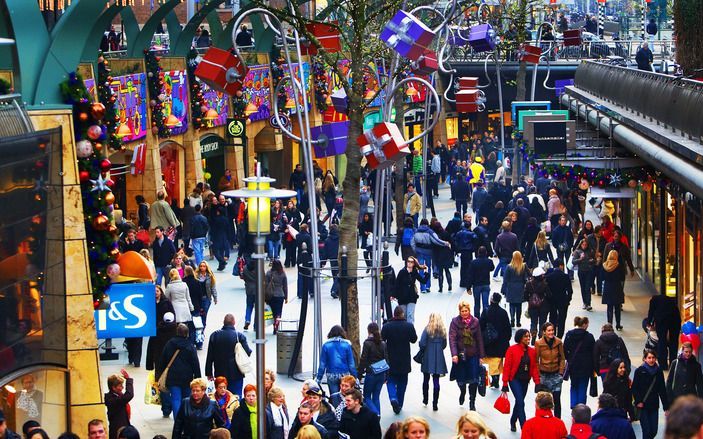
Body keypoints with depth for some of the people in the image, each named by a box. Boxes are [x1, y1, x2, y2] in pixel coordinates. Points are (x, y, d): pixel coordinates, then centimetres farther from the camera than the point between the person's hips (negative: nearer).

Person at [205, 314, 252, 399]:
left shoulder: (214, 335, -2)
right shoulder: (239, 336, -11)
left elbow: (209, 357, 2)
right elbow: (248, 352, -9)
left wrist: (209, 373, 8)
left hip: (219, 373, 3)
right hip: (236, 373, -3)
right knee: (236, 396, 1)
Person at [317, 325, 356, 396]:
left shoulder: (326, 345, -1)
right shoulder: (346, 345, -1)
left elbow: (322, 364, -1)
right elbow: (351, 364, -1)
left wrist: (319, 378, 5)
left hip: (331, 376, 0)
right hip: (345, 375, 0)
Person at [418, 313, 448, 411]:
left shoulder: (427, 329, -9)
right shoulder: (443, 330, 1)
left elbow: (422, 343, -13)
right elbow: (444, 345, 6)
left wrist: (422, 351, 7)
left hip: (428, 358, -2)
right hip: (439, 359, 2)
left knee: (426, 379, 15)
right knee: (436, 381, 2)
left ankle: (425, 399, 27)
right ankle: (435, 404, -1)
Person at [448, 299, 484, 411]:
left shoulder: (475, 321, 1)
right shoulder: (455, 322, -4)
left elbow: (479, 339, 5)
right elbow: (452, 338, -10)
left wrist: (481, 356, 5)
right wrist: (454, 354, -21)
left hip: (473, 355, 0)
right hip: (460, 355, 0)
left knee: (474, 380, -5)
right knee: (461, 379, 9)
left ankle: (472, 402, 8)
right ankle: (462, 392, 43)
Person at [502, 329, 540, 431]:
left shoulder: (532, 351, 3)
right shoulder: (512, 350, -11)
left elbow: (534, 367, 7)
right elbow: (507, 367, -9)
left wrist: (537, 382, 2)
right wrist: (505, 384, -11)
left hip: (525, 381, 5)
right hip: (515, 379, -5)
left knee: (519, 402, 17)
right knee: (521, 403, -13)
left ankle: (513, 422, 38)